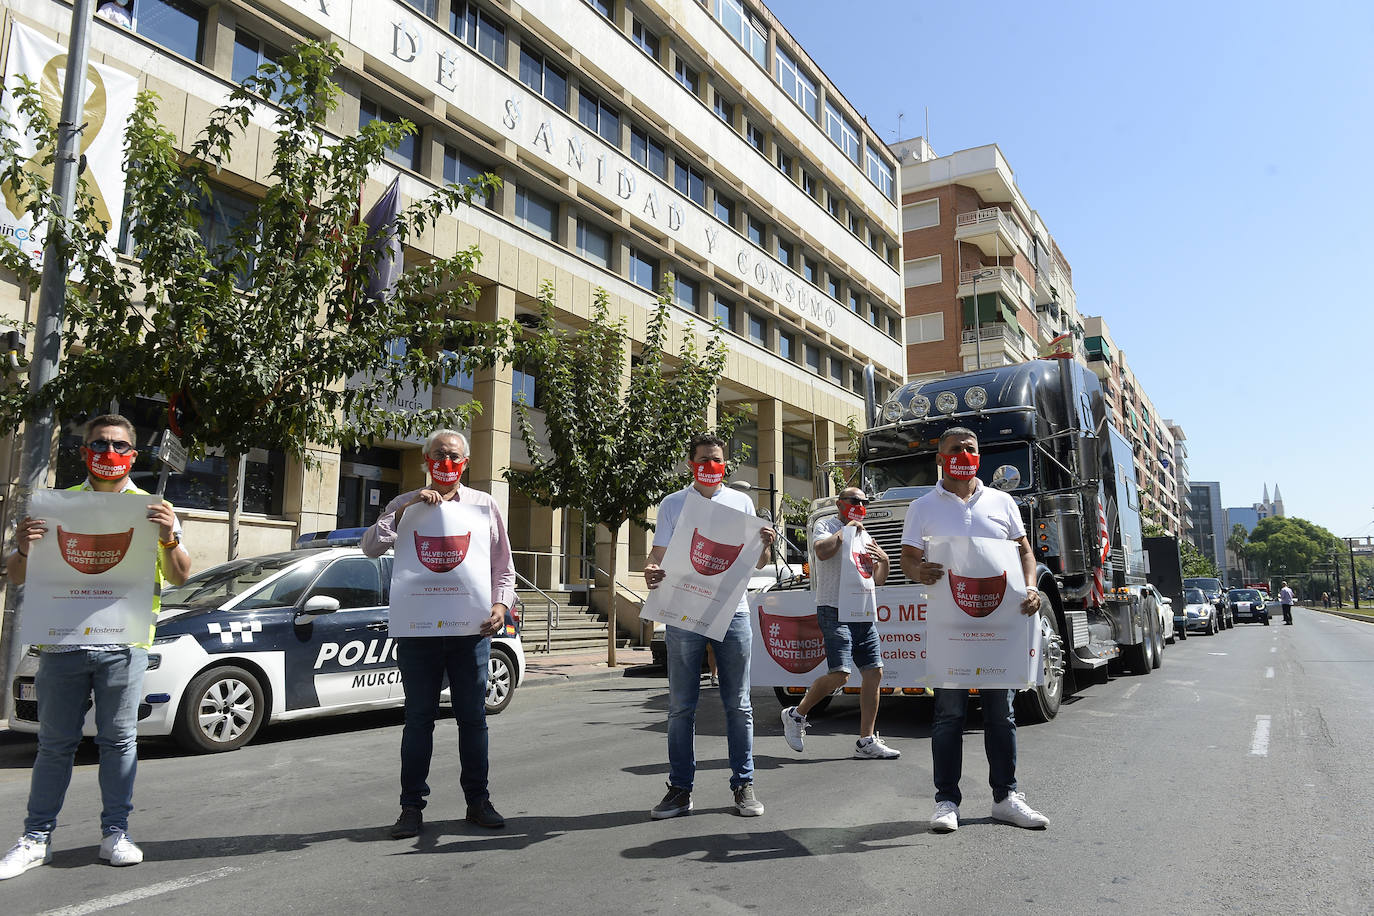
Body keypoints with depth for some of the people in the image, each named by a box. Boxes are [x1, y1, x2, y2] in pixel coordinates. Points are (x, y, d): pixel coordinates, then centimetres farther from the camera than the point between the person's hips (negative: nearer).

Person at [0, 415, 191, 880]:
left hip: (124, 643, -1)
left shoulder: (151, 508, 8)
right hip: (62, 640, 1)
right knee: (55, 744, 8)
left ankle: (115, 833, 12)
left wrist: (171, 540, -17)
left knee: (119, 740, 3)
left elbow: (179, 576, 3)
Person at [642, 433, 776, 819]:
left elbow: (755, 563, 13)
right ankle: (680, 789, 13)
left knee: (737, 705, 6)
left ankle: (743, 785, 16)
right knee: (681, 707, 4)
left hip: (732, 613, 1)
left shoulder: (740, 502, 12)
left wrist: (765, 546, -10)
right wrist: (651, 572, -17)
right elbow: (658, 555, 6)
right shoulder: (672, 505, 9)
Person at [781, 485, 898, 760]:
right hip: (835, 611, -7)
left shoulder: (864, 536, 23)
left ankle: (867, 741, 9)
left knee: (874, 673, 1)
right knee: (839, 673, -17)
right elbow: (823, 551, -20)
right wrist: (846, 530, -9)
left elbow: (878, 581, 23)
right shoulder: (826, 525, 3)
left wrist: (884, 561, 4)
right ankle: (796, 715, 4)